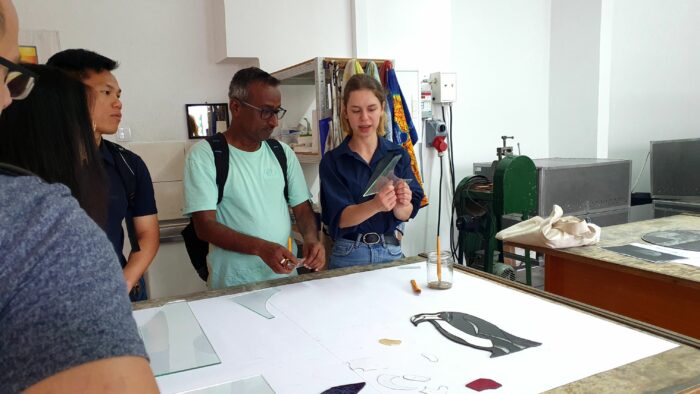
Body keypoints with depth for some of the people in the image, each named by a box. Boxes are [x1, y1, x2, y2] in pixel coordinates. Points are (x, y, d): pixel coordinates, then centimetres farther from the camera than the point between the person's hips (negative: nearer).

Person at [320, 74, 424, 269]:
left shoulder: (398, 155, -2)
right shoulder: (332, 161, -8)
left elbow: (405, 215, -6)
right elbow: (339, 218, -15)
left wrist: (400, 205, -29)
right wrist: (375, 205, -33)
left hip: (391, 252, 2)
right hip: (349, 256, -2)